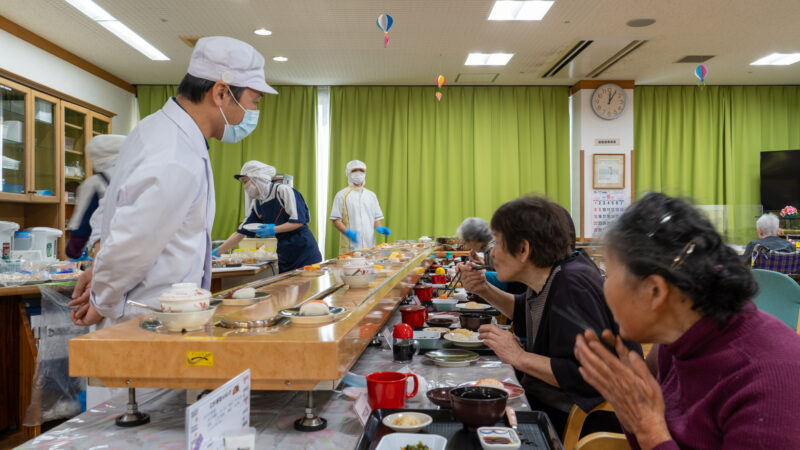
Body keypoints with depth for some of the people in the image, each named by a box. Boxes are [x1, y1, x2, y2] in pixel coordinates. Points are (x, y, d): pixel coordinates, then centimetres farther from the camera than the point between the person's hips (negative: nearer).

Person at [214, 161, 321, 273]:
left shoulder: (283, 191, -11)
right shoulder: (256, 204, 10)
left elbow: (299, 220, -15)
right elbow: (241, 232, 11)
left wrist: (273, 229, -23)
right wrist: (217, 252, 6)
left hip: (304, 251, -6)